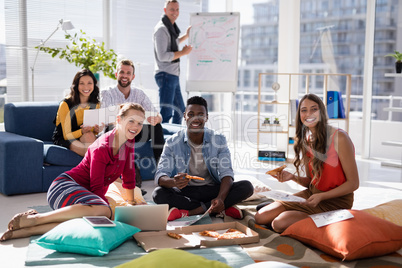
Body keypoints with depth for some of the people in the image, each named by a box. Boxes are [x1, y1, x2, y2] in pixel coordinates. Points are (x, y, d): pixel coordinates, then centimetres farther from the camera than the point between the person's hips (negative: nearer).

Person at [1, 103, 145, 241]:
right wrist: (112, 210, -24)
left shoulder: (128, 141, 7)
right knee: (102, 210, -40)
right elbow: (97, 187, -17)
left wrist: (132, 204, 22)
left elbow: (128, 176, 18)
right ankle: (33, 219, -27)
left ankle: (29, 230, -26)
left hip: (85, 193, 8)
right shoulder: (102, 148, -17)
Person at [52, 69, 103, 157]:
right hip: (63, 139, -4)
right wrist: (82, 131, -35)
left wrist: (97, 130, -18)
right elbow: (67, 135, -14)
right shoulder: (65, 104, -15)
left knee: (89, 135, -33)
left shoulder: (96, 104, -1)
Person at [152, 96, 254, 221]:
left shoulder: (218, 140, -3)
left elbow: (226, 173, -11)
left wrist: (221, 198, -32)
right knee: (158, 193, -31)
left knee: (246, 187, -23)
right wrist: (173, 182, -40)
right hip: (185, 192, 0)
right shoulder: (172, 143, -6)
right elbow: (160, 175, -14)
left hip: (212, 189, 0)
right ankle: (220, 210, -25)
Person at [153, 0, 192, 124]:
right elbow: (162, 56, -22)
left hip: (173, 75, 10)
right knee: (166, 113, -13)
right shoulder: (161, 29, -15)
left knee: (180, 110, 19)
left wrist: (186, 36, 33)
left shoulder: (171, 27, 16)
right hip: (165, 75, -10)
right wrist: (183, 52, -14)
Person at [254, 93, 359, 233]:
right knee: (260, 217, -7)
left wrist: (321, 196, -22)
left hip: (336, 200, -6)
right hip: (311, 194, 6)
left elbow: (353, 183, -14)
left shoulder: (339, 137, -16)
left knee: (280, 223, -22)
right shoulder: (305, 140, 5)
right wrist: (293, 177, -8)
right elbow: (310, 181, 12)